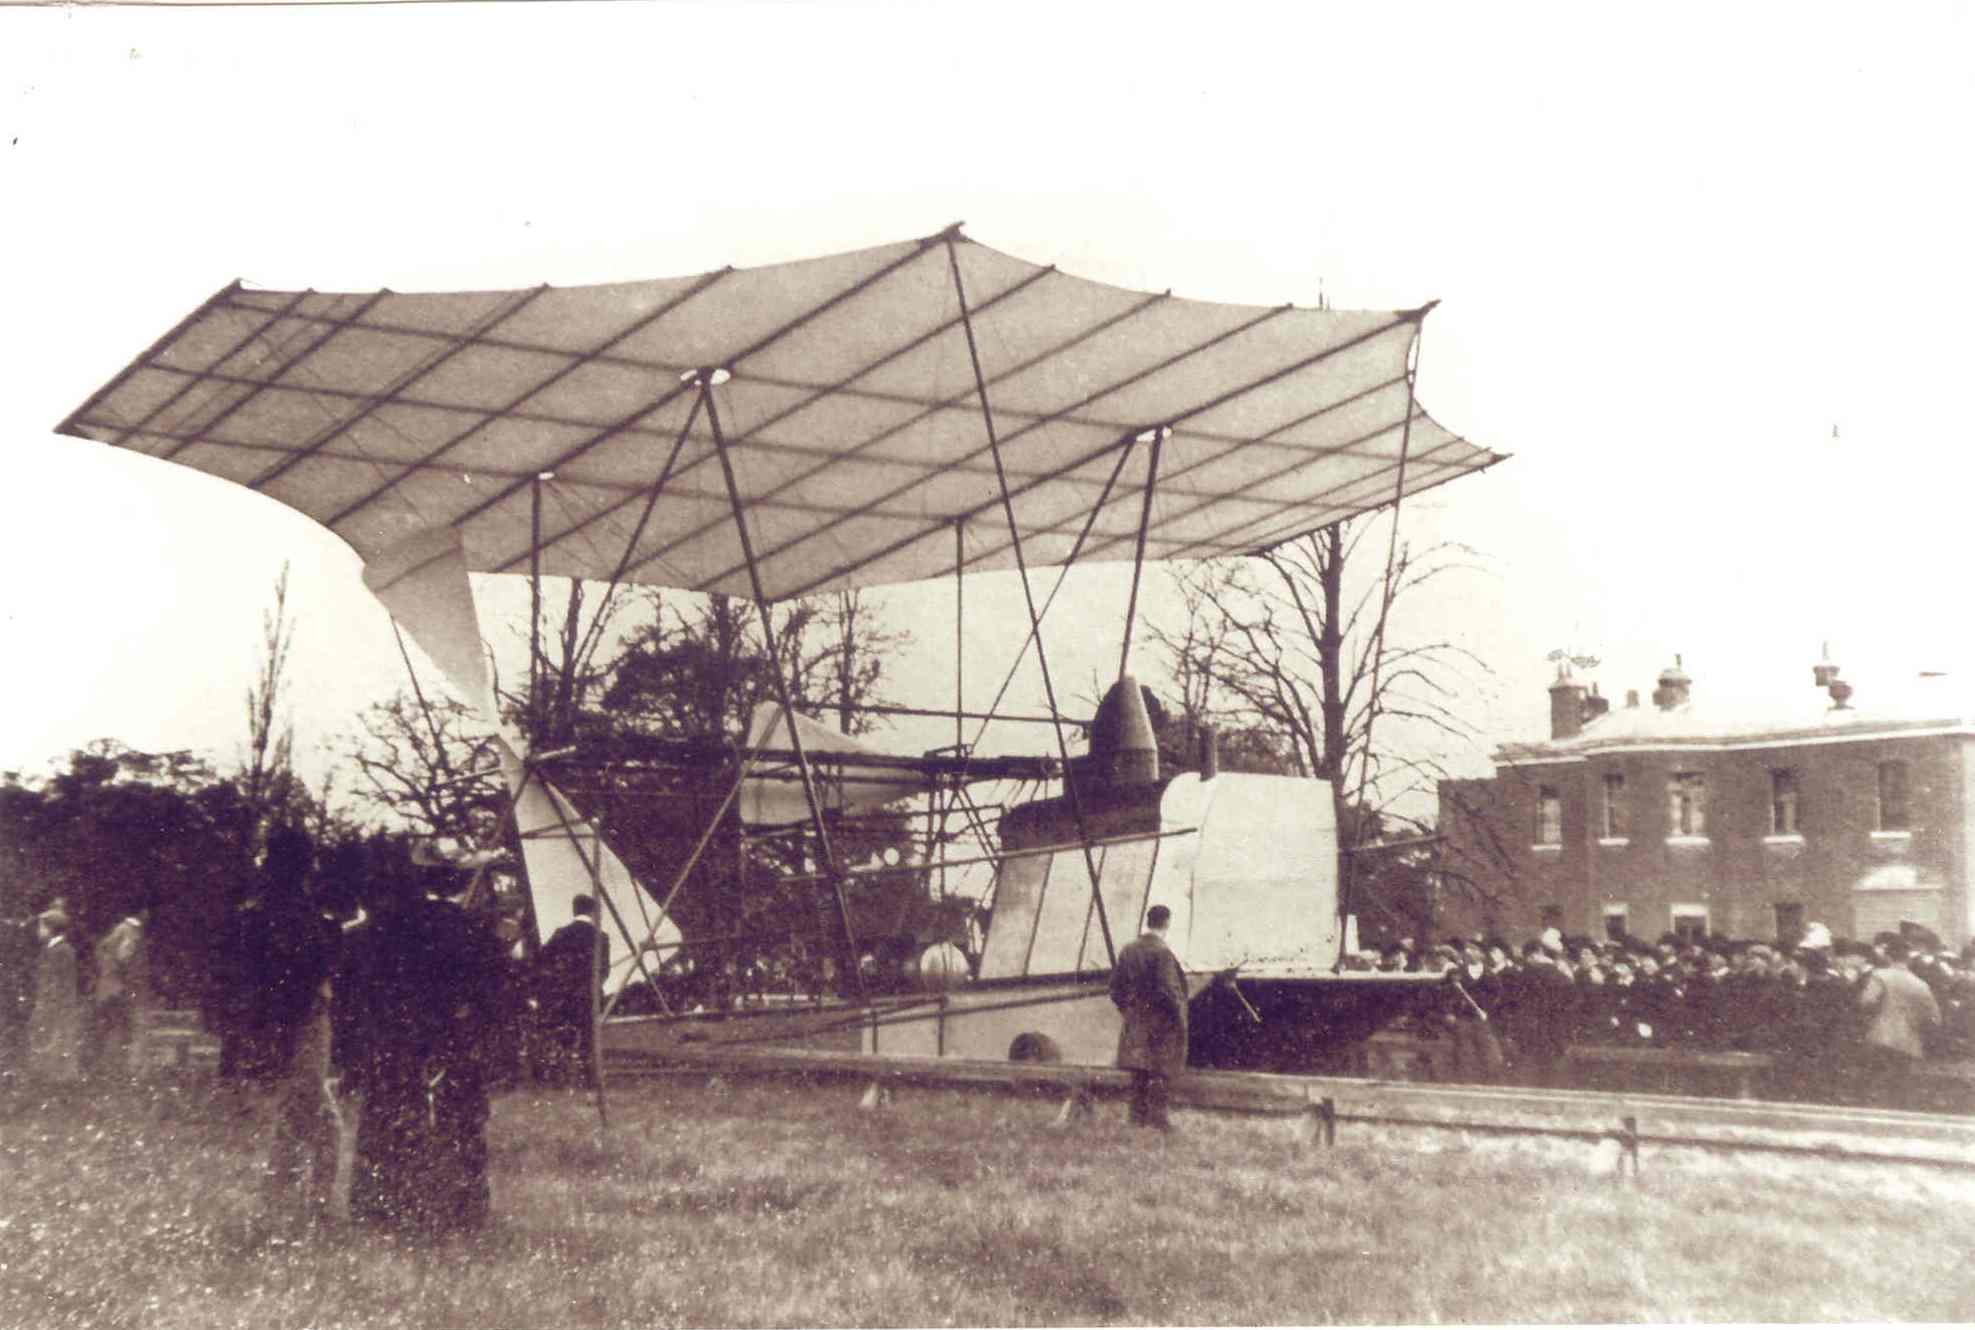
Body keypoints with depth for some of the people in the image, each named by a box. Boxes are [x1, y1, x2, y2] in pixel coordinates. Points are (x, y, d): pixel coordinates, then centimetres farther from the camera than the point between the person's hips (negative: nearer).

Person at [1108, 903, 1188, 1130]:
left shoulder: (1128, 950, 3)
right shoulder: (1162, 952, -18)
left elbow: (1116, 986, 8)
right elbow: (1168, 990, -21)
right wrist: (1179, 1016, -10)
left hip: (1136, 1021, 6)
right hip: (1161, 1024, -6)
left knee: (1140, 1071, 14)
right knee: (1162, 1071, 2)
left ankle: (1138, 1114, 18)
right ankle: (1156, 1114, 3)